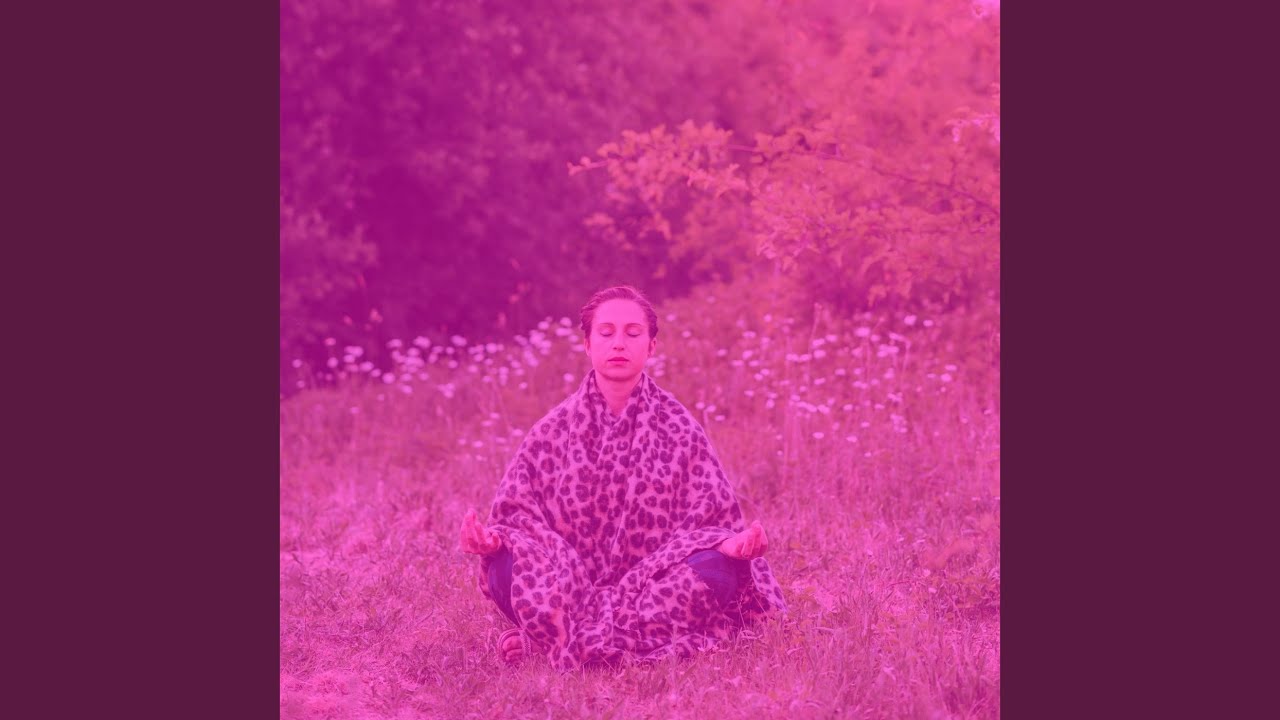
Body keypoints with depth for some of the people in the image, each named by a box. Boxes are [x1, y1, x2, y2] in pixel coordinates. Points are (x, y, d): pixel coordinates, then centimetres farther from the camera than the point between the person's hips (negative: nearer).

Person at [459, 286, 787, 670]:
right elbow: (520, 512, 4)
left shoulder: (678, 427, 6)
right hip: (571, 589, 0)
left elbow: (705, 518, 1)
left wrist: (735, 543, -23)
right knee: (506, 563, -29)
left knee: (718, 569, -33)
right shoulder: (554, 430, 7)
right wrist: (492, 538, -20)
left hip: (652, 584, 1)